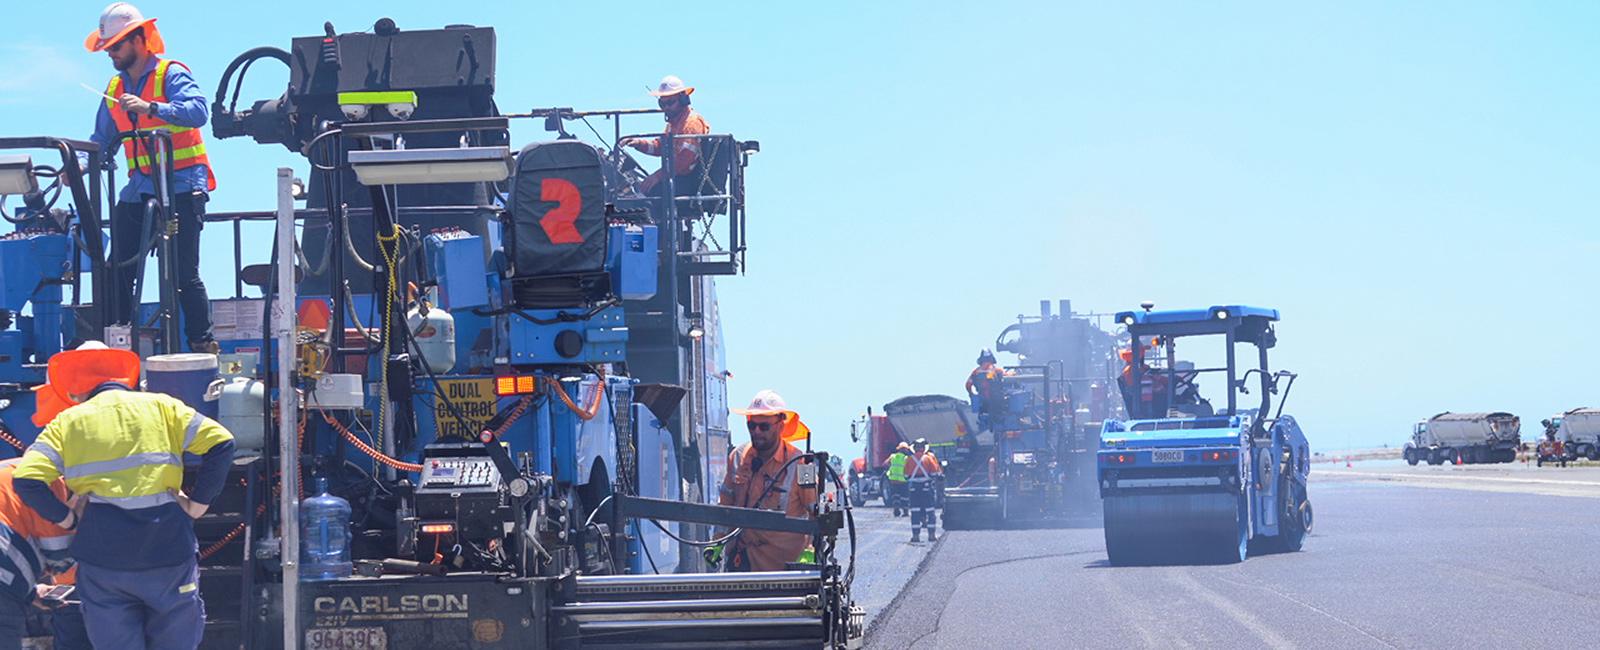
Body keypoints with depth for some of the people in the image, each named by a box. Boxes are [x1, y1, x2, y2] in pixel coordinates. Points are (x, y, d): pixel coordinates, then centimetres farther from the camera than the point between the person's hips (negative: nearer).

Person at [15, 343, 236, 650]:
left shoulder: (68, 421, 7)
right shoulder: (160, 406, 7)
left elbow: (27, 480, -6)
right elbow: (220, 443, -4)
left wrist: (66, 519, 4)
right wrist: (198, 503, 1)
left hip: (103, 558, 0)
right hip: (168, 554, 0)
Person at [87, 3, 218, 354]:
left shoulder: (171, 74, -6)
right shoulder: (115, 88, 15)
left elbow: (199, 111, -23)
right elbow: (102, 142, 21)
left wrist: (151, 108, -33)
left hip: (180, 188, -7)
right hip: (139, 190, 7)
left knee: (184, 274, -8)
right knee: (118, 270, 2)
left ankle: (203, 344, -1)